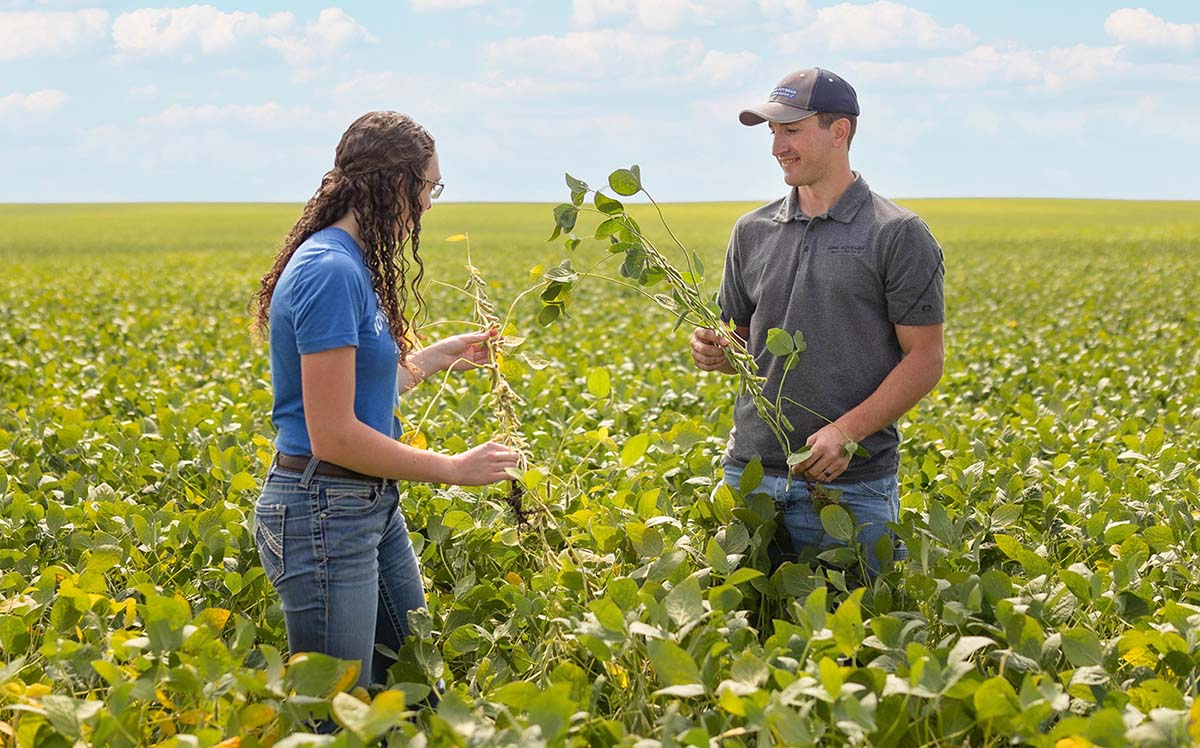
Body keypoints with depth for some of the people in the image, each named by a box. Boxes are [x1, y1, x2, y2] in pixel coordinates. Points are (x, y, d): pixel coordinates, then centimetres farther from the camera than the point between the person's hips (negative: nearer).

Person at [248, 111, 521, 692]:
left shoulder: (352, 264, 9)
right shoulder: (330, 272, -20)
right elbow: (333, 435, -22)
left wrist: (441, 356, 22)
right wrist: (453, 469, -15)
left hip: (373, 507, 10)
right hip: (323, 513, -10)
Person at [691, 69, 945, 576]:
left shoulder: (899, 237, -3)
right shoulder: (753, 232, 12)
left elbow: (924, 360, -6)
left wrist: (846, 430, -18)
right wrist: (715, 352, -3)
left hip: (849, 482, -4)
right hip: (750, 475, 5)